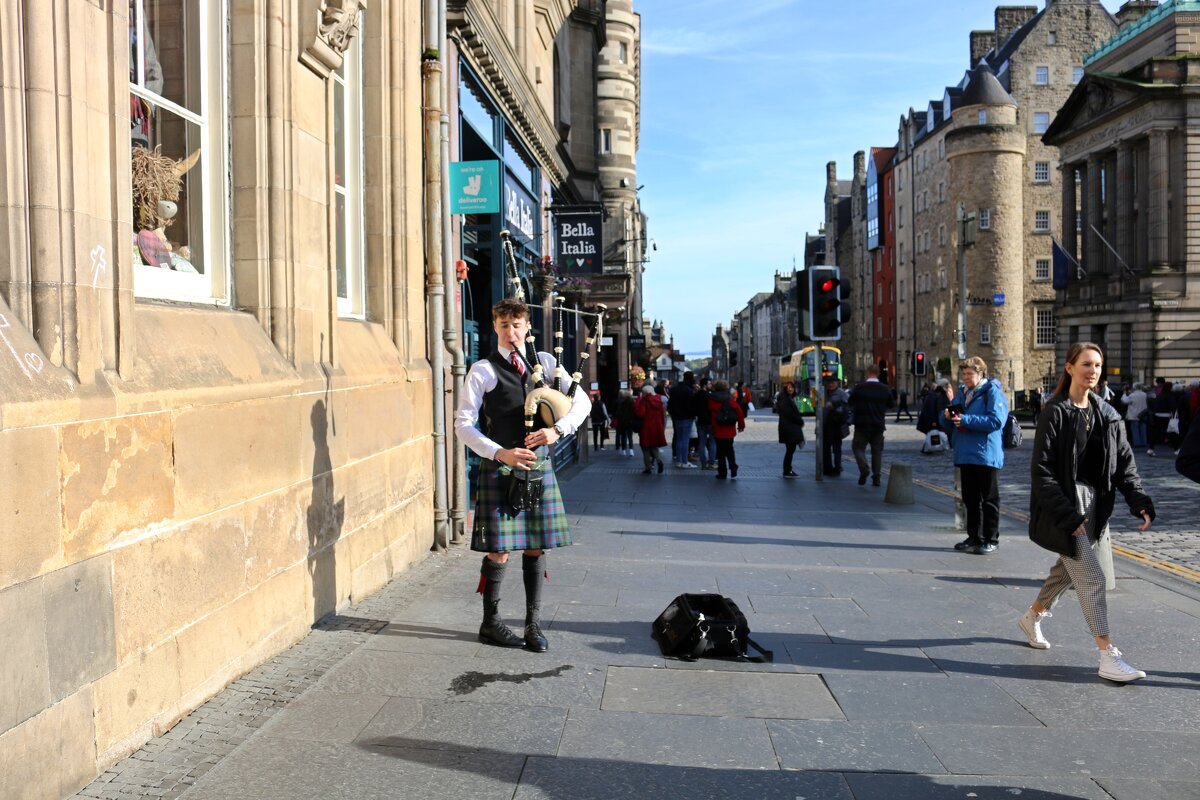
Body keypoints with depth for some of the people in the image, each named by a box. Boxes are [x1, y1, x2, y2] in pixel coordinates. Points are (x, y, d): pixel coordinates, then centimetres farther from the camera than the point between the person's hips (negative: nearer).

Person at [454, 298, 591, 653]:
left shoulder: (545, 362, 9)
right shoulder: (482, 371, -2)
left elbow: (581, 401, 9)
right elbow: (463, 424, -6)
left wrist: (557, 430, -10)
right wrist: (501, 453, -17)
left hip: (539, 465, 4)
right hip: (499, 467, -4)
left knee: (536, 546, 8)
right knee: (499, 549, 0)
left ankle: (534, 623, 20)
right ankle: (491, 623, 16)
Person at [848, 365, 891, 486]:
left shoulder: (859, 387, -10)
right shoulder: (885, 389, 1)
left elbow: (851, 403, -2)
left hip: (862, 425, -3)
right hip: (878, 425, 3)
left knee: (858, 447, 7)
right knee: (877, 450, 10)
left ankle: (864, 468, -15)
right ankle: (876, 477, 8)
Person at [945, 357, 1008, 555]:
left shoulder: (993, 392, -9)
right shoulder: (963, 392, 16)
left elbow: (996, 420, -21)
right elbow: (955, 422, 24)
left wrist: (966, 420, -21)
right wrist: (950, 417, 0)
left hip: (986, 455, -8)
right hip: (965, 454, 8)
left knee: (989, 499, 1)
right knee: (970, 499, 13)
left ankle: (991, 540, 8)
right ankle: (974, 537, 22)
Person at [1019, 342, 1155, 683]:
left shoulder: (1107, 414, 8)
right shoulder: (1055, 412, -12)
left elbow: (1124, 463, 6)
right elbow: (1041, 470, -15)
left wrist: (1139, 501, -9)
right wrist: (1067, 514, -20)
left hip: (1096, 504, 7)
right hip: (1065, 504, -7)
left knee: (1069, 568, 19)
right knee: (1092, 578, -8)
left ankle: (1032, 616, 42)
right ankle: (1108, 657, -5)